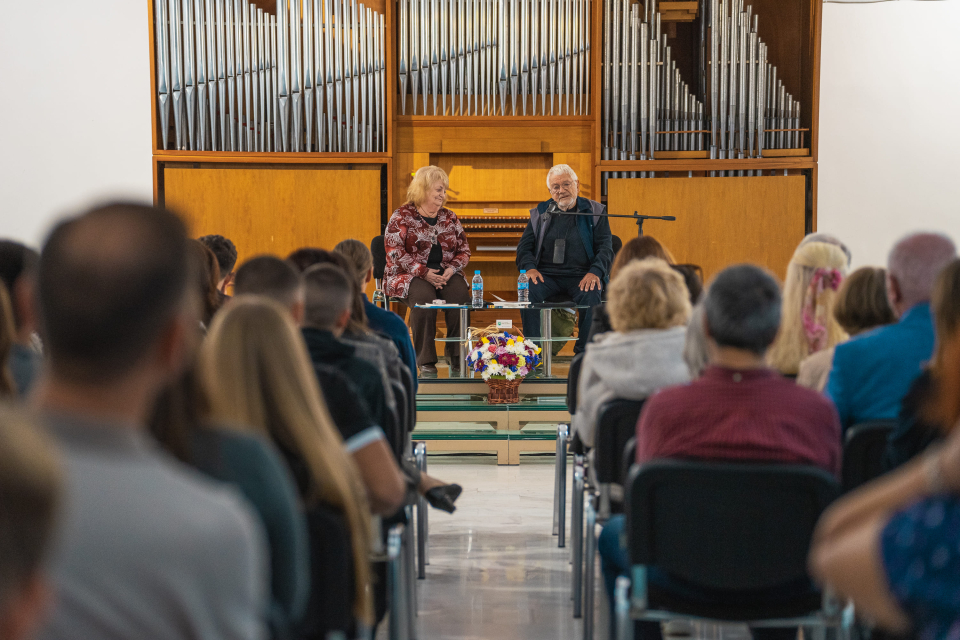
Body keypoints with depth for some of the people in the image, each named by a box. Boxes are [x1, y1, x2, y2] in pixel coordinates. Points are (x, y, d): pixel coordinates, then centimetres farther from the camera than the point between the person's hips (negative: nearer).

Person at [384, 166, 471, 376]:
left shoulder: (450, 218, 14)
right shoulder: (402, 217, -2)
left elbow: (464, 250, 14)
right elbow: (395, 252, -11)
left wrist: (452, 268, -8)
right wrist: (424, 272, -21)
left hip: (445, 274, 4)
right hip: (409, 276, -4)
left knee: (460, 294, -29)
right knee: (423, 297, -36)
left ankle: (455, 354, -17)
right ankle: (426, 361, -28)